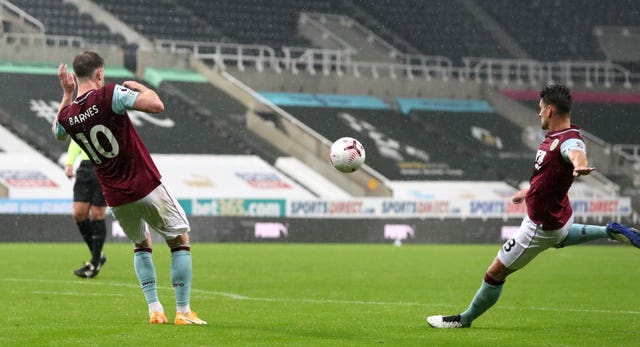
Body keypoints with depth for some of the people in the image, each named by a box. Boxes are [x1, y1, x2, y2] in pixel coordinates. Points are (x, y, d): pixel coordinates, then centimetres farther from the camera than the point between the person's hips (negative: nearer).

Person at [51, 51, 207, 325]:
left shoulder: (67, 115, 0)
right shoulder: (110, 95, -17)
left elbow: (57, 131, 25)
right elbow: (156, 106, -23)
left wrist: (66, 93, 24)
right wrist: (141, 87, -4)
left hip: (115, 199, 5)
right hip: (146, 187, -5)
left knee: (141, 245, 27)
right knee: (180, 240, 11)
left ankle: (154, 310, 16)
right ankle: (183, 311, 5)